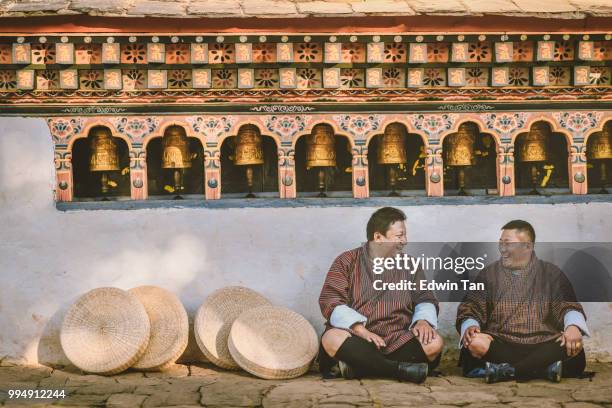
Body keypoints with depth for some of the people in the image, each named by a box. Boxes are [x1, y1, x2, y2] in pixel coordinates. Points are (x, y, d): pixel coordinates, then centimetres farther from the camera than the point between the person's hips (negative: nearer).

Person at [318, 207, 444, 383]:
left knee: (434, 342, -25)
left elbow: (426, 300, 16)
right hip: (356, 338, -3)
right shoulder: (347, 262, 4)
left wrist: (423, 320, -9)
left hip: (398, 341, 3)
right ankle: (399, 369, -30)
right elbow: (330, 302, -6)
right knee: (332, 339, -34)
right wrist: (360, 330, -21)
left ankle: (358, 366, -26)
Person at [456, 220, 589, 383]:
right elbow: (470, 309, 6)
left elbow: (568, 305, 2)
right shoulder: (489, 274, 13)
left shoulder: (551, 273, 13)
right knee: (476, 343, -31)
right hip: (500, 344, 0)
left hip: (541, 344, 1)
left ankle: (504, 371, -30)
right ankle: (546, 368, -30)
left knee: (573, 346, -28)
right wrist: (469, 327, -17)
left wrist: (573, 326, -21)